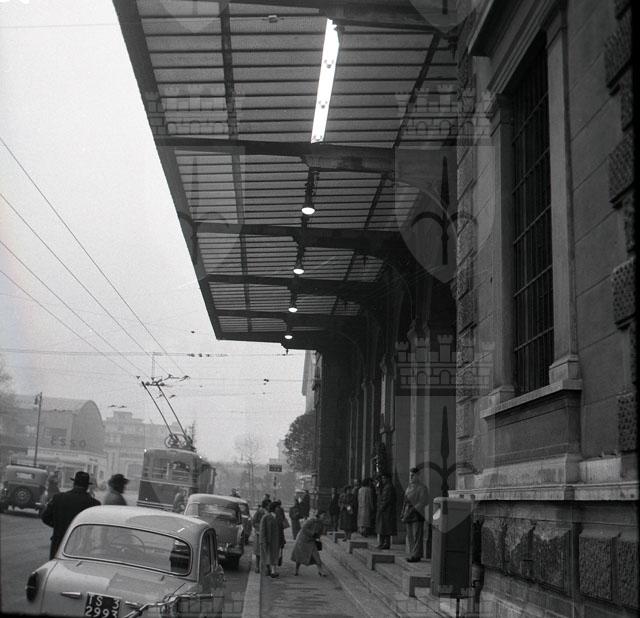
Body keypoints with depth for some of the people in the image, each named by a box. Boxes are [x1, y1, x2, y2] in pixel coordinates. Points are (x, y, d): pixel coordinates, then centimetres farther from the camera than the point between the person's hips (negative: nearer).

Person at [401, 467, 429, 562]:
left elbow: (424, 501, -13)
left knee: (417, 535, -5)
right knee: (410, 535, 9)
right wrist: (403, 513, 11)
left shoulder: (422, 487, -7)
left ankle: (416, 555, -2)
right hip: (409, 515, 7)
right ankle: (412, 553, 14)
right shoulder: (409, 486, 15)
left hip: (417, 514, -7)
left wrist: (414, 509, -20)